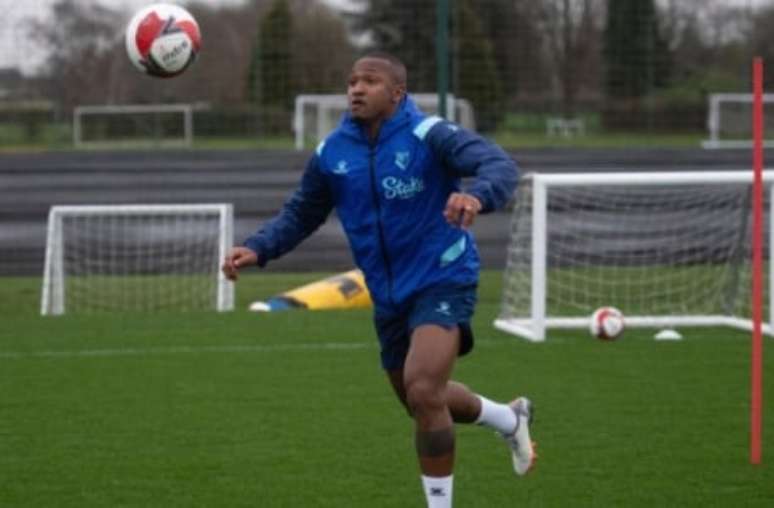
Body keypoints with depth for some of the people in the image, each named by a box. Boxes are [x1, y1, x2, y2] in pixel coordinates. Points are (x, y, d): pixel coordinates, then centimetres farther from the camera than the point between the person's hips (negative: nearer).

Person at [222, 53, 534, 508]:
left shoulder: (429, 136, -18)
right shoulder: (331, 154, -1)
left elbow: (501, 165, -30)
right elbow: (300, 215, 10)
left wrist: (477, 196, -53)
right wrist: (257, 249, -9)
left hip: (442, 281, -7)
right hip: (389, 296, 7)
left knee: (423, 392, -25)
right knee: (423, 402, 21)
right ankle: (510, 419, 51)